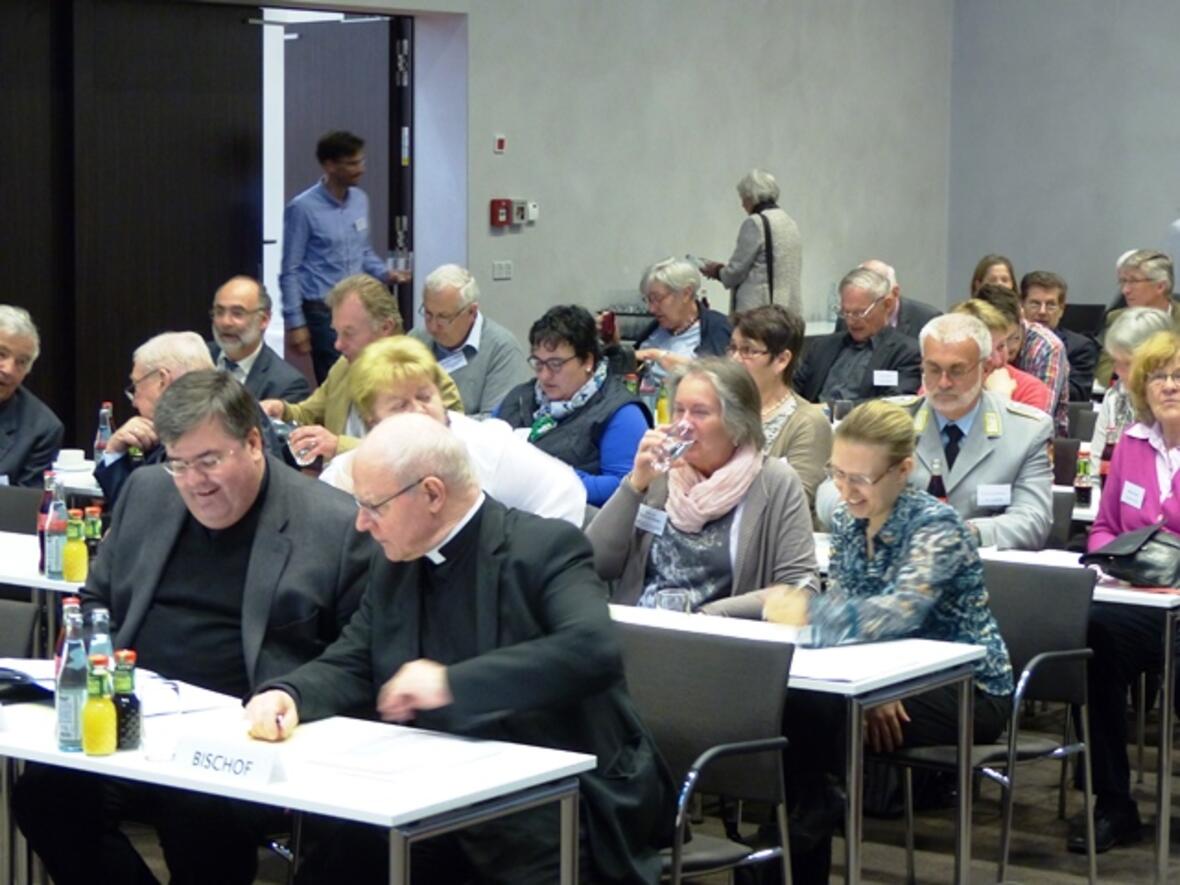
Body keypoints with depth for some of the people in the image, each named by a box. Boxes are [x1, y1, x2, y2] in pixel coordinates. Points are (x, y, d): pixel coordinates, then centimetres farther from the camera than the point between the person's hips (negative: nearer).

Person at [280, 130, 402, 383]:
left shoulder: (360, 200, 7)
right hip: (322, 312, -5)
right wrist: (295, 322, -10)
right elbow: (290, 272, -8)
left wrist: (385, 273, 1)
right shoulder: (303, 208, -11)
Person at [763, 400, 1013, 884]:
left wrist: (806, 610, -40)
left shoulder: (936, 526, -20)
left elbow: (898, 613, -35)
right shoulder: (846, 519, 2)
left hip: (970, 690, -6)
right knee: (786, 705, -21)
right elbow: (843, 613, -2)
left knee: (812, 715, -26)